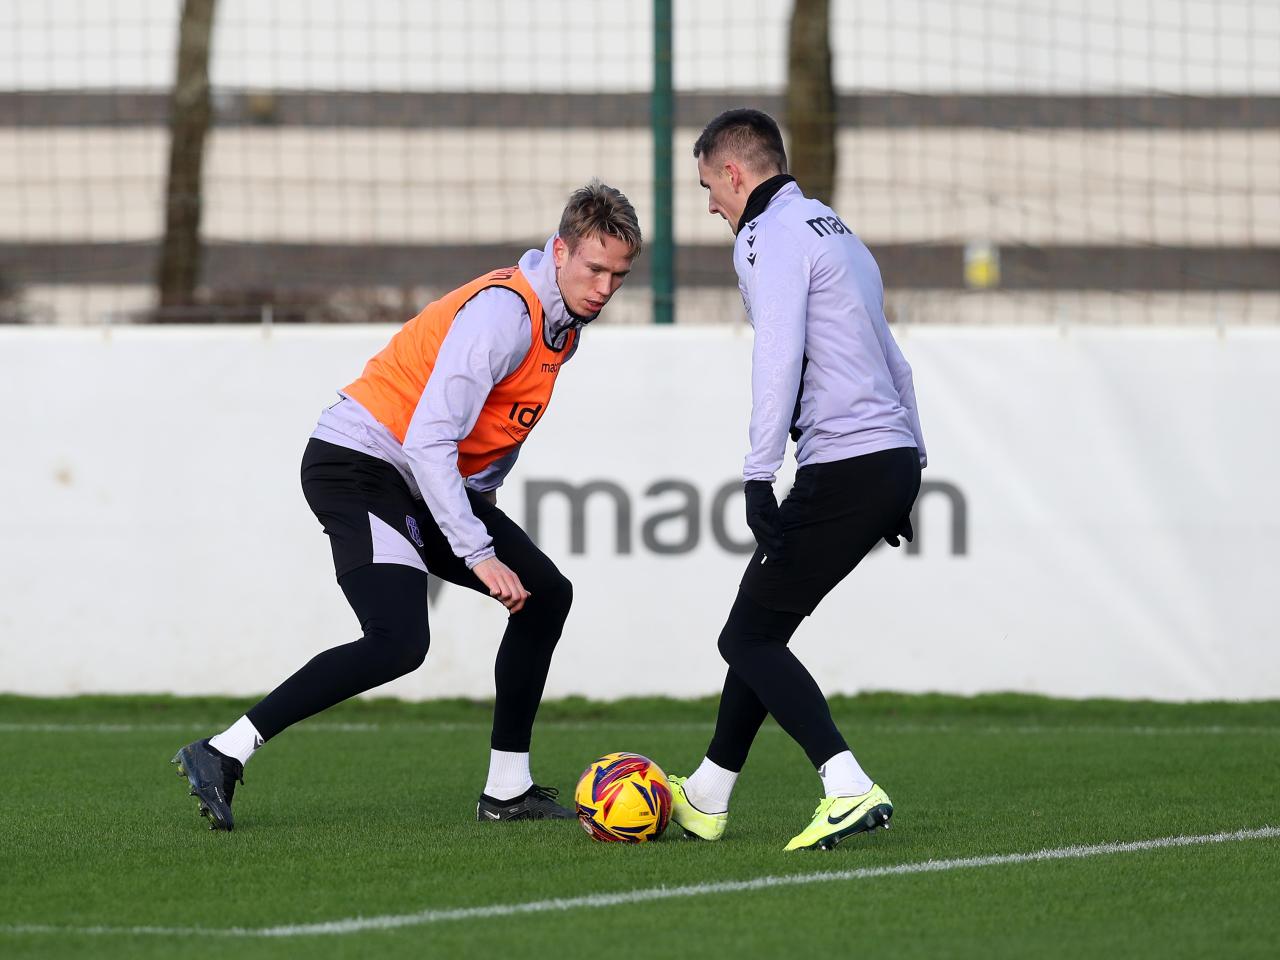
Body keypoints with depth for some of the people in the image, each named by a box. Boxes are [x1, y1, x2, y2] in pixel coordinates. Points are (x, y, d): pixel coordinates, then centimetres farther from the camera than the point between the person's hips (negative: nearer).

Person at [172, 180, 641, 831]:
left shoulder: (563, 322, 8)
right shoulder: (502, 313, -23)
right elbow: (428, 441, -29)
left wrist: (482, 497, 20)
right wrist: (478, 553, -30)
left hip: (433, 481, 10)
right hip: (359, 465, -10)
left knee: (546, 595, 10)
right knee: (400, 642, -26)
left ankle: (507, 790, 16)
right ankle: (221, 754, -25)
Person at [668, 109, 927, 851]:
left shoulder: (772, 235, -7)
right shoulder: (832, 228, 23)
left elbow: (779, 358, -19)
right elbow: (890, 359, 27)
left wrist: (760, 476, -23)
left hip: (843, 468, -10)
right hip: (895, 457, 10)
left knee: (751, 638, -7)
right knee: (760, 628, 20)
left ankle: (849, 791, -22)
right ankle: (706, 799, 31)